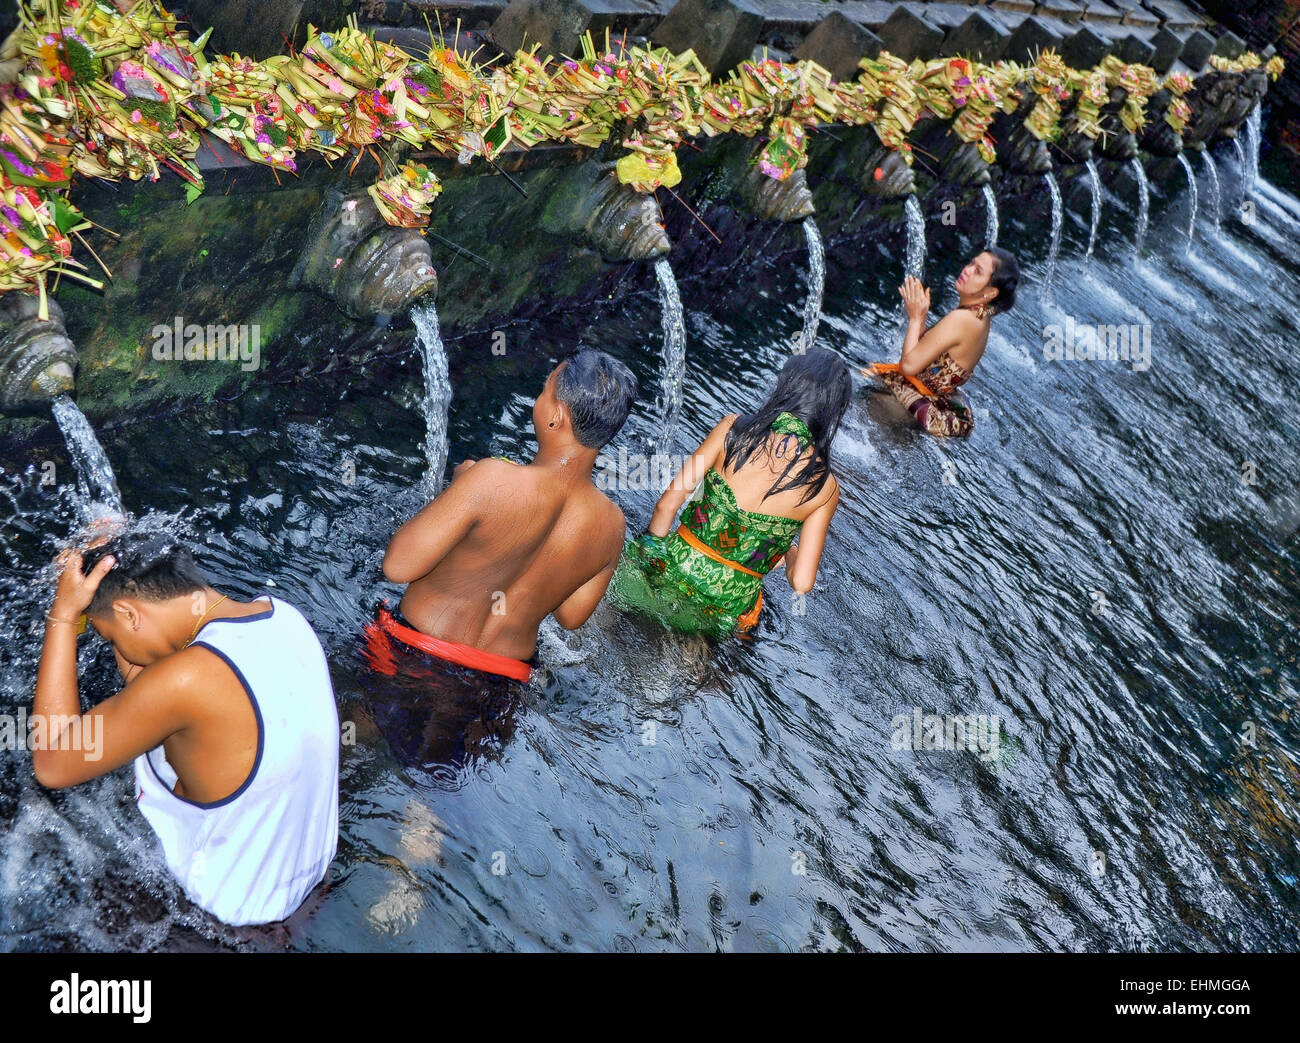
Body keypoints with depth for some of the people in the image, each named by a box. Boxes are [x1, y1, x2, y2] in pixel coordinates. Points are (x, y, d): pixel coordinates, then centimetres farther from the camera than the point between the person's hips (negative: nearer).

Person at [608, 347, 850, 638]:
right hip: (730, 608, 1)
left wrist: (653, 549, 9)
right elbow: (801, 582, -12)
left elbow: (667, 504, -11)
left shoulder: (734, 427, -13)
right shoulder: (824, 487, -12)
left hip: (675, 571, -1)